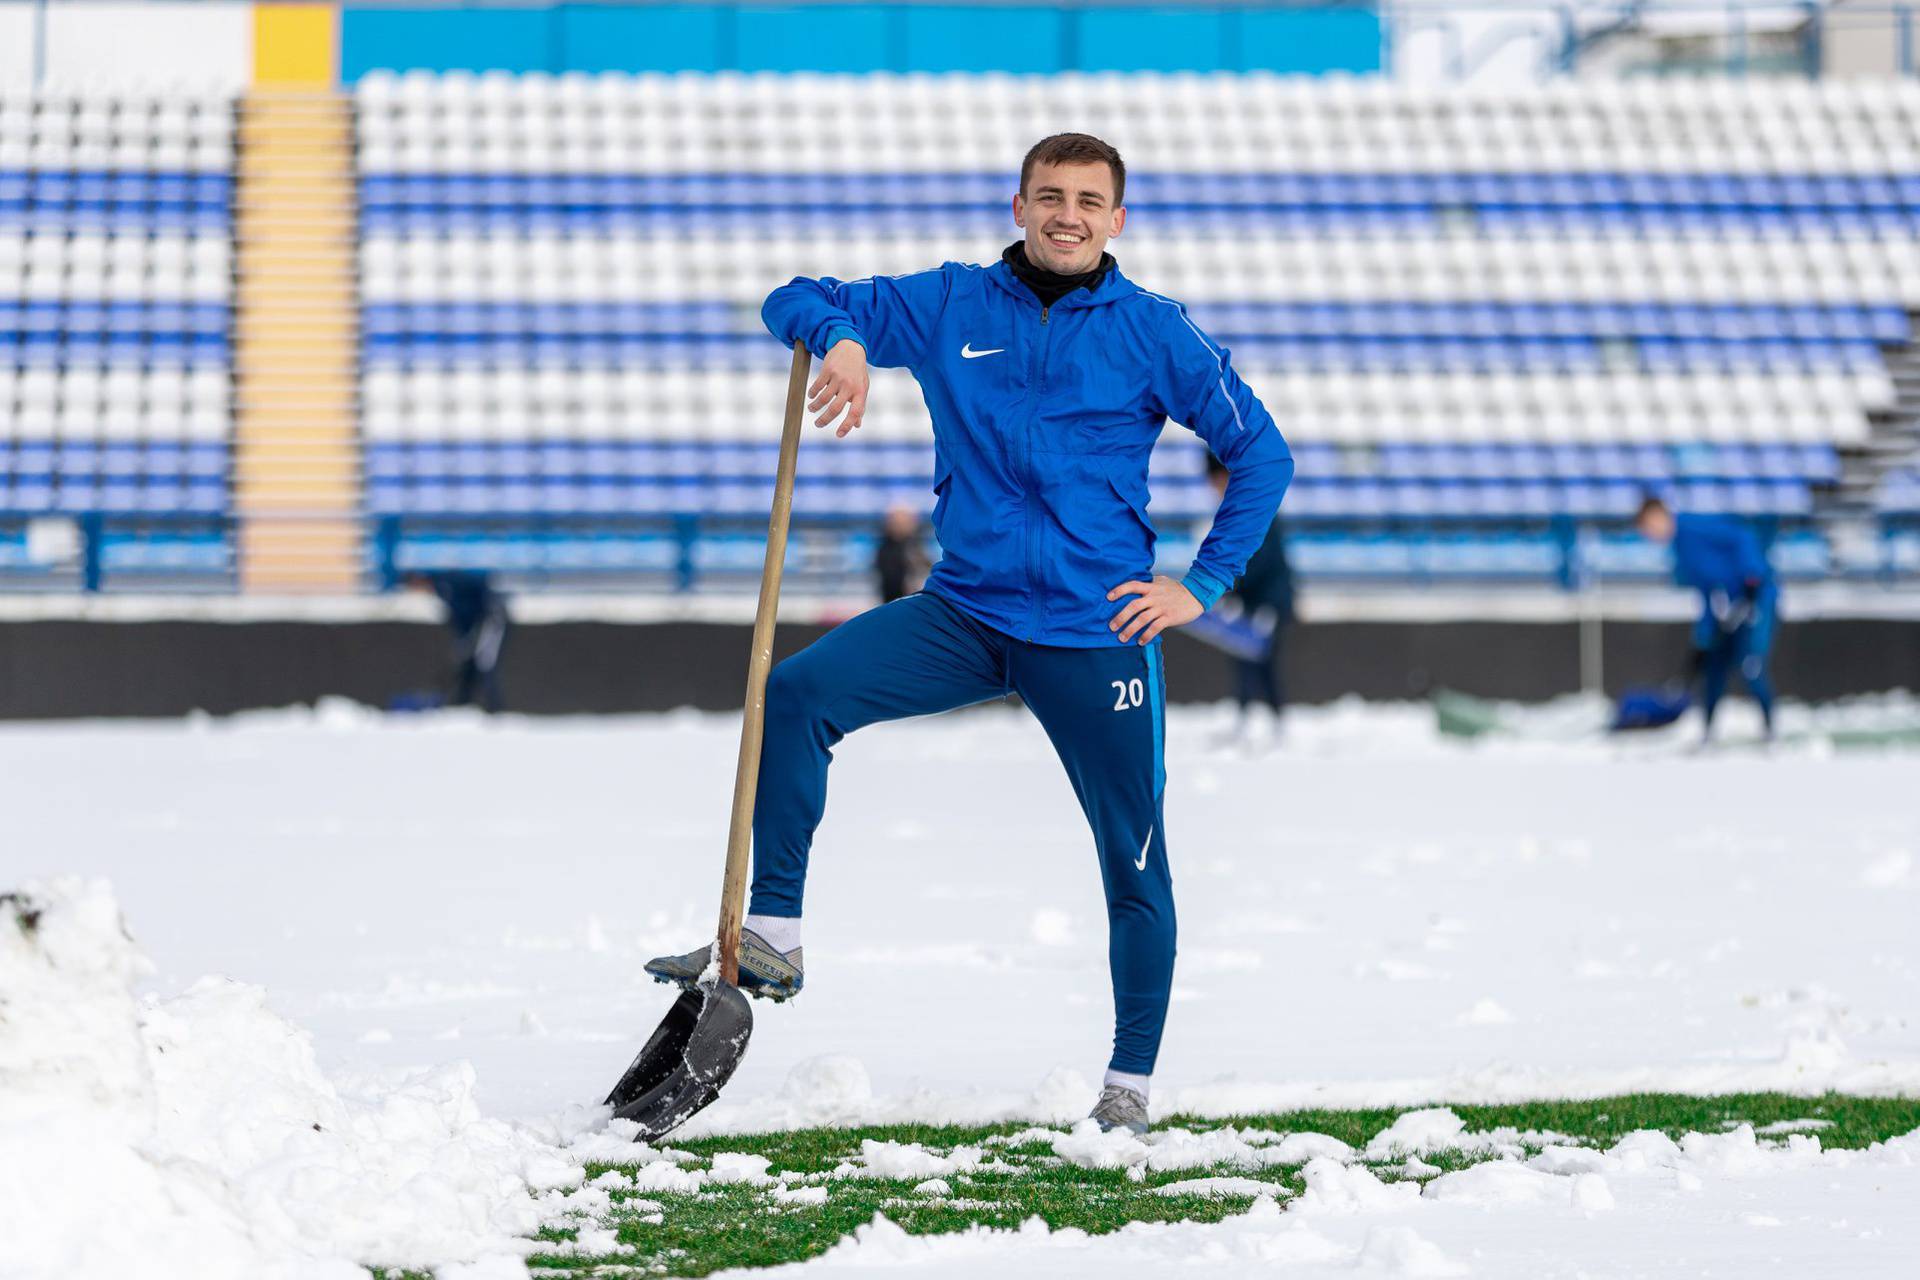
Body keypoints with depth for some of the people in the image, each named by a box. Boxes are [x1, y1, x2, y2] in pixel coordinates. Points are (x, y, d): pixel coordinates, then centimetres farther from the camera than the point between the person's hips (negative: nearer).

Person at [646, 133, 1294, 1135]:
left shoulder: (1152, 333, -1)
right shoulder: (948, 307, 5)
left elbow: (1261, 455, 4)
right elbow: (797, 302, 9)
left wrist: (1202, 585, -2)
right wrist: (840, 336, -15)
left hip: (1094, 631, -2)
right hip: (965, 611, 2)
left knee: (1134, 860, 1)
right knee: (796, 695, -19)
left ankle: (1130, 1083, 16)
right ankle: (771, 937, -13)